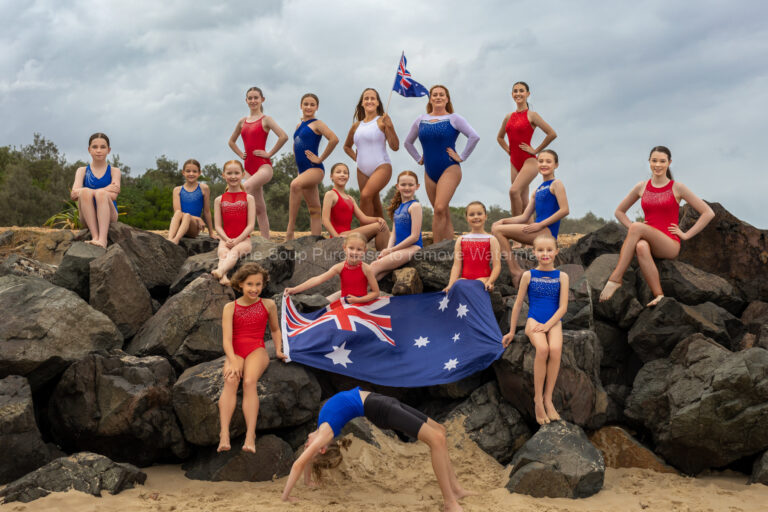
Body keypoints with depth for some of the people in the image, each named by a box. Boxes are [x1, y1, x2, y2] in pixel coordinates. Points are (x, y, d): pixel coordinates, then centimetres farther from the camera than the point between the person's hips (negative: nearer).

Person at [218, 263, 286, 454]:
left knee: (249, 381, -32)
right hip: (235, 353, 1)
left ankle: (250, 436, -42)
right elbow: (226, 339, -3)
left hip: (257, 350, -1)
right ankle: (224, 435, -42)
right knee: (230, 381, -31)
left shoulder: (268, 305, 11)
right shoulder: (230, 308, 7)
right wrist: (233, 361, -18)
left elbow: (275, 329, 28)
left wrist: (278, 350, 12)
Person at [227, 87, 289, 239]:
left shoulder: (265, 119, -1)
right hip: (249, 166, 6)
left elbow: (283, 136, -15)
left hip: (263, 165, -6)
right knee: (260, 209, 5)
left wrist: (270, 153, -12)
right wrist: (241, 154, 15)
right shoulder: (242, 122, 16)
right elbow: (231, 141, 31)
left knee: (246, 186, -33)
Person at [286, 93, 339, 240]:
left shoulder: (317, 124, -3)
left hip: (315, 169, -8)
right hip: (303, 170, 8)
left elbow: (334, 139, -19)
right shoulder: (299, 125, 18)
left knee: (295, 184, -34)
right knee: (314, 210, 8)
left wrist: (320, 159, -14)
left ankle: (290, 231, -34)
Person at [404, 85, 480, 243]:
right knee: (444, 213, 7)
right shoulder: (421, 120, 12)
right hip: (430, 172, 5)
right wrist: (418, 159, 14)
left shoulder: (453, 119, -1)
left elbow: (474, 137, -11)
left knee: (440, 209, -20)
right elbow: (408, 142, 25)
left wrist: (462, 157, -11)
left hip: (449, 170, -5)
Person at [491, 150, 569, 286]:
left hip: (547, 231, -9)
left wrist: (540, 224, -15)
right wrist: (504, 221, 4)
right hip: (537, 232, 9)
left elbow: (564, 210, -13)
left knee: (498, 230, -14)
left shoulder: (556, 184, -1)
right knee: (496, 226, 4)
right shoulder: (537, 190, 22)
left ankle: (516, 271, -13)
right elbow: (525, 217, 19)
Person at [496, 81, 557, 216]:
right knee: (523, 201, 7)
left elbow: (552, 134, -12)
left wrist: (536, 150, -9)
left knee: (514, 191, -25)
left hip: (528, 161, -6)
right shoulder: (509, 117, 12)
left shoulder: (532, 115, -5)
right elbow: (500, 137, 29)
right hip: (514, 162, 6)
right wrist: (508, 150, 13)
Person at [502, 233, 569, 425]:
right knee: (542, 348, -33)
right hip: (534, 321, -1)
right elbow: (518, 304, 12)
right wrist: (512, 331, 13)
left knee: (555, 349, -32)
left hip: (553, 322, 1)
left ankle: (548, 398, -22)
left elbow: (563, 307, 0)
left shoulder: (562, 277, 6)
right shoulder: (529, 275, 6)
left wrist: (547, 325, -14)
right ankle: (538, 399, -23)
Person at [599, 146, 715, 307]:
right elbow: (619, 211, 27)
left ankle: (615, 278, -35)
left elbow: (708, 213, 6)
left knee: (637, 227, -33)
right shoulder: (641, 187, 14)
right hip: (648, 242, 2)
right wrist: (633, 230, 10)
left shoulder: (677, 188, 5)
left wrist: (686, 235, 0)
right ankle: (659, 295, -34)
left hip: (670, 245, -2)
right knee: (641, 247, -39)